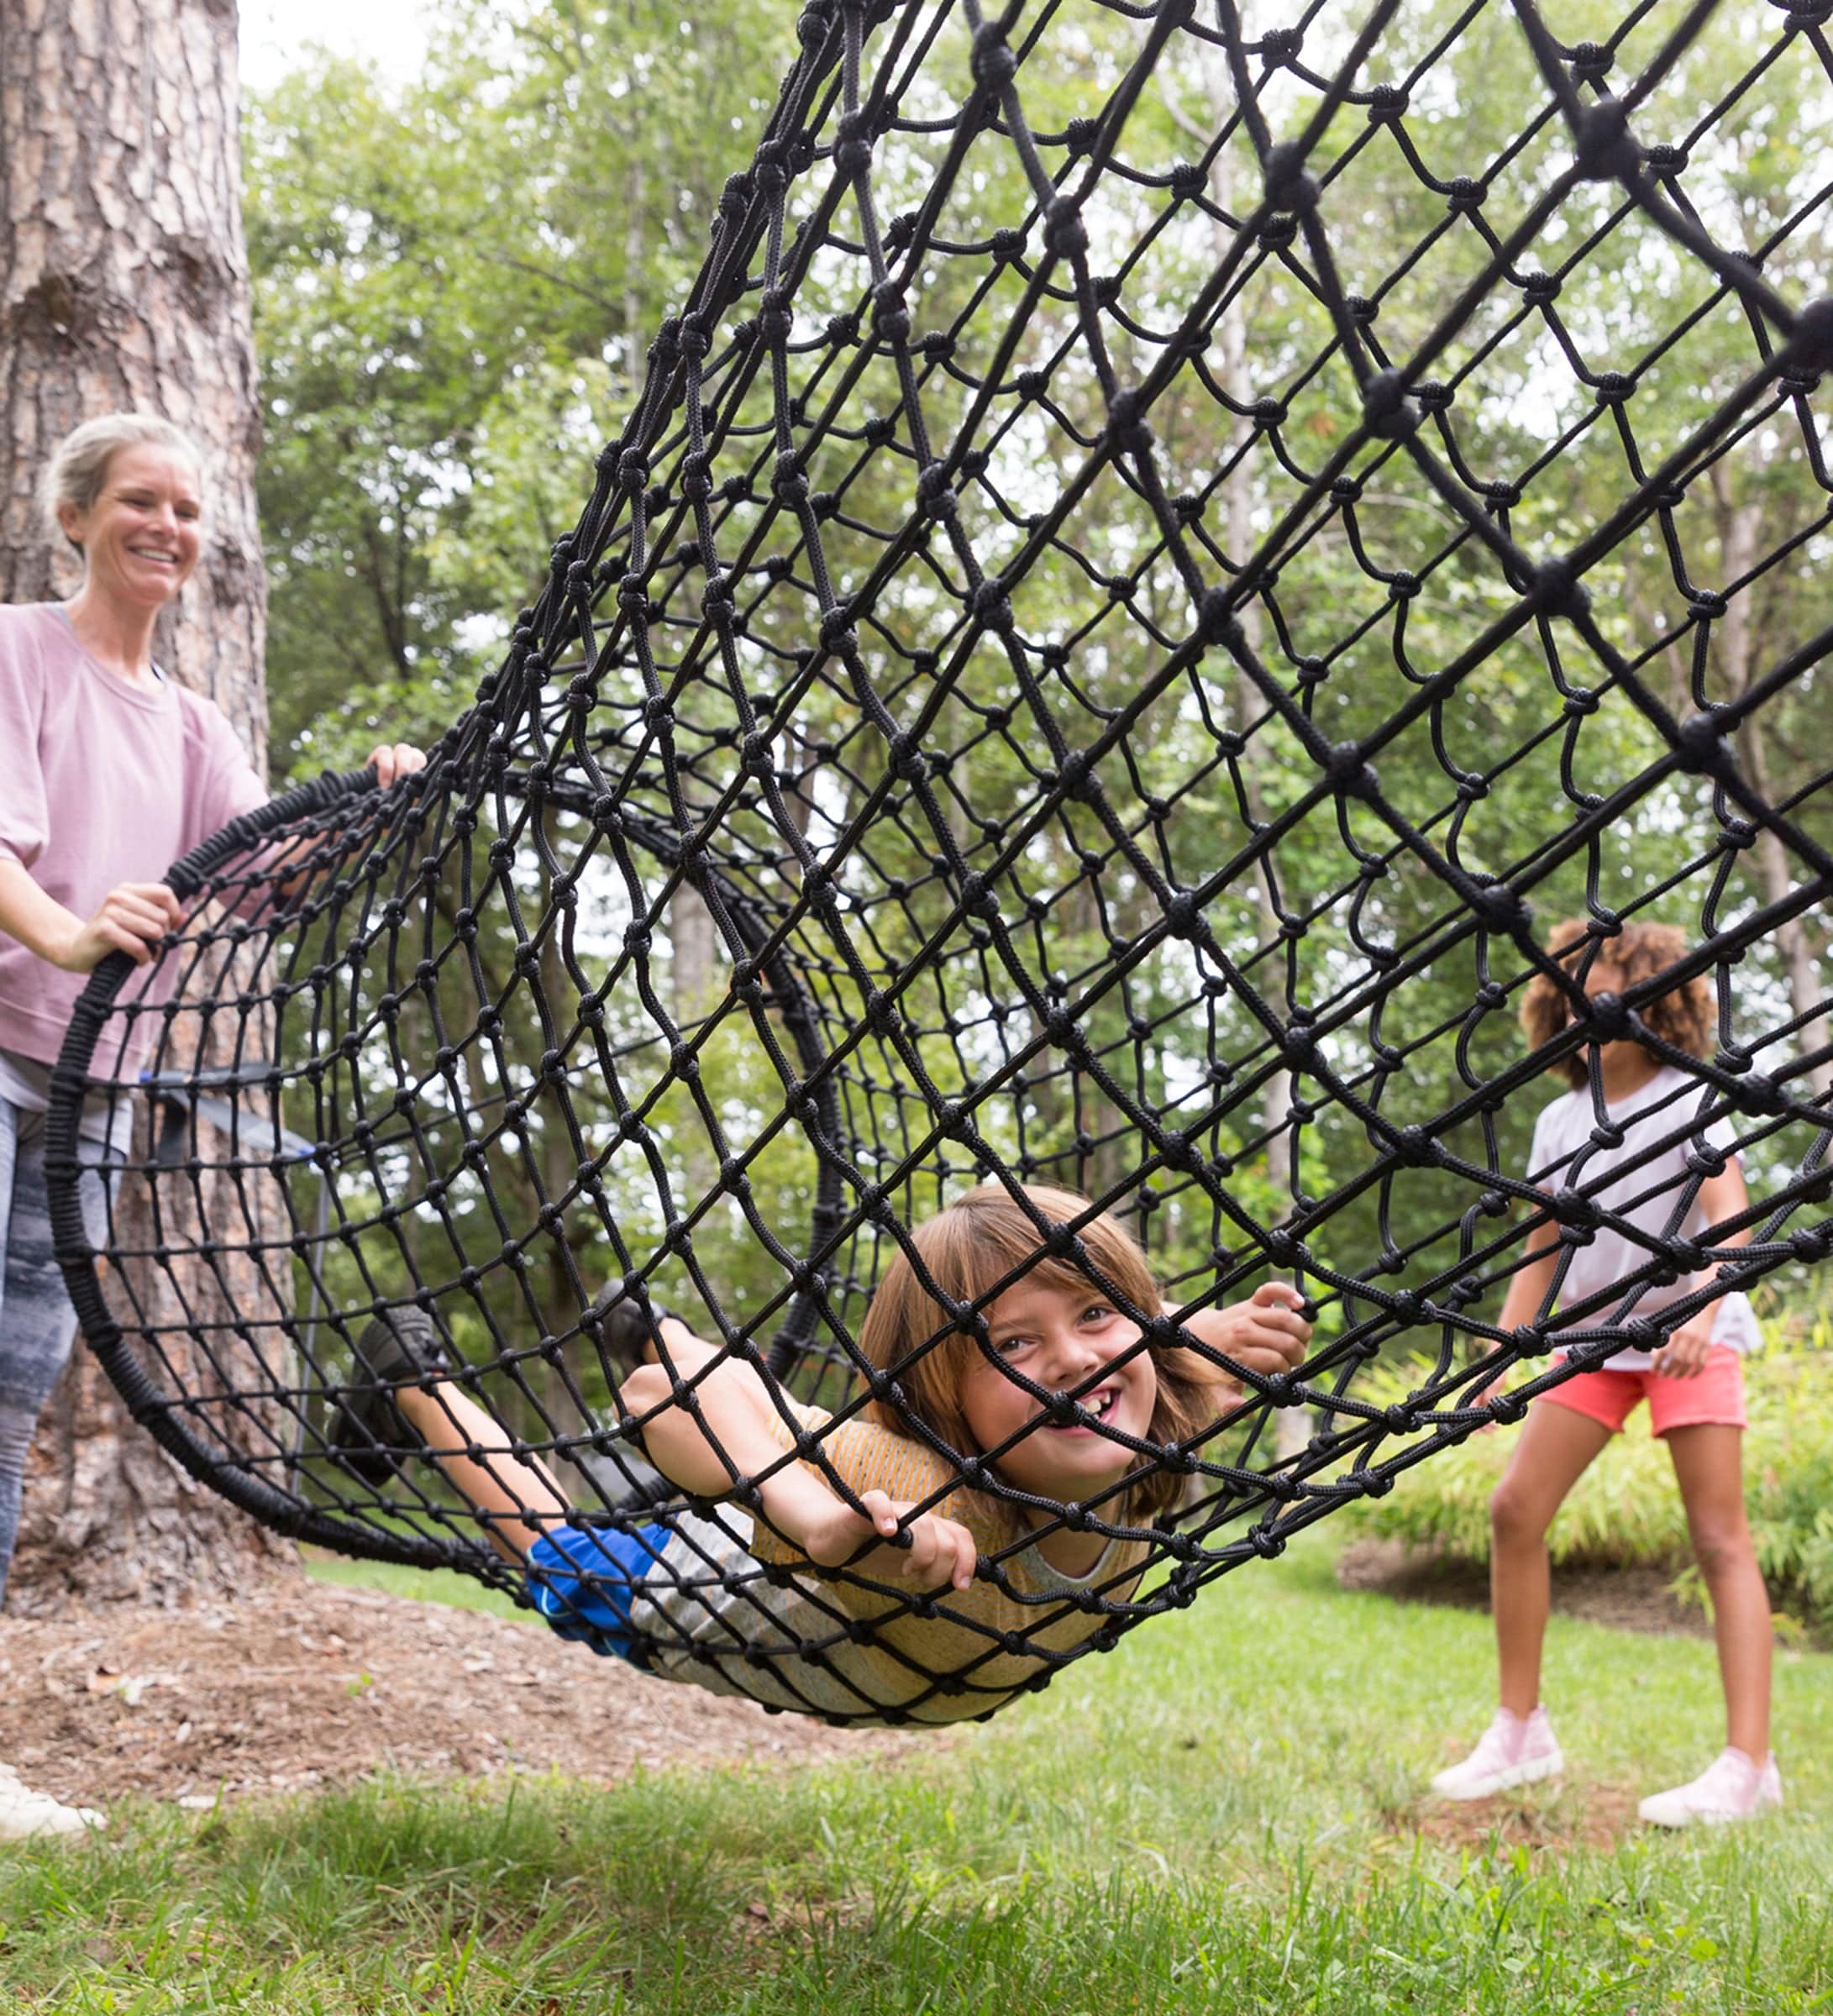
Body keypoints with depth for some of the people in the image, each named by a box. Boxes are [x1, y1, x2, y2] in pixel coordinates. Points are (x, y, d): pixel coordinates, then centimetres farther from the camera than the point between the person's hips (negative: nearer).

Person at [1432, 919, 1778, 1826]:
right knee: (1515, 1508, -3)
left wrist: (1700, 1313, -34)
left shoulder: (1689, 1099, -5)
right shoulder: (1560, 1122, 9)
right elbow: (1541, 1254, 12)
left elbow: (1731, 1221, -17)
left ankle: (1748, 1764, -8)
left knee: (1719, 1536, -9)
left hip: (1691, 1337, -5)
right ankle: (1520, 1733, 7)